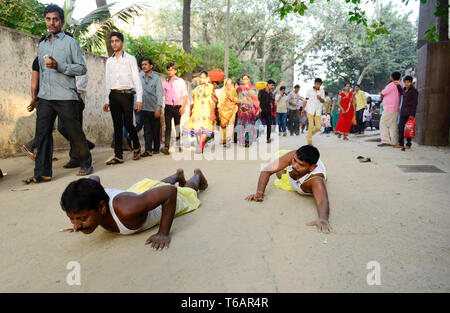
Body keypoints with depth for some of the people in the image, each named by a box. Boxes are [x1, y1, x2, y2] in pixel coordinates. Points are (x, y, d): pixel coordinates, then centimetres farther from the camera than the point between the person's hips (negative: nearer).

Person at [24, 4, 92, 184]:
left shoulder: (70, 42, 4)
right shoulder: (42, 45, 21)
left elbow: (82, 68, -3)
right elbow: (41, 71, 26)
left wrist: (59, 66, -15)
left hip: (66, 97, -5)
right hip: (45, 97, 5)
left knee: (74, 133, 0)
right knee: (42, 133, -3)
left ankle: (86, 164, 18)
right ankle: (42, 172, 0)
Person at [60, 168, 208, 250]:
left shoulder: (126, 208, -52)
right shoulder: (92, 199, -34)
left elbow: (170, 191, -46)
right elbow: (94, 178, -10)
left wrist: (164, 233, -45)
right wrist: (79, 221, -8)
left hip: (163, 200, -4)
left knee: (188, 192, 32)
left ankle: (197, 175, 61)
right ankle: (178, 175, 70)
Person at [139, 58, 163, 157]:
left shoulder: (156, 78, -3)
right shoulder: (140, 77, 11)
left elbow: (159, 95, -8)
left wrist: (158, 109, -16)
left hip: (154, 109, -3)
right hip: (144, 109, 3)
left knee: (155, 130, 6)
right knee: (147, 130, -1)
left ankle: (156, 148, 20)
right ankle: (148, 150, -3)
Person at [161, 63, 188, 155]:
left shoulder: (180, 81, 6)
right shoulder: (165, 83, 11)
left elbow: (185, 95, 2)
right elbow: (162, 96, 14)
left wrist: (183, 107, -9)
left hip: (177, 107, -1)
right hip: (168, 107, 1)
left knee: (178, 127, 8)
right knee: (168, 127, -9)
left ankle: (179, 145, 22)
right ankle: (166, 147, -16)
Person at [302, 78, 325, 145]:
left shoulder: (322, 91, 8)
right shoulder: (309, 91, 3)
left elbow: (323, 101, 8)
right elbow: (306, 100, 10)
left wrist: (320, 98, -14)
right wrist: (303, 109, 7)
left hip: (318, 111, 2)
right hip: (310, 111, -2)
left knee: (318, 127, -3)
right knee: (311, 126, -7)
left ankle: (309, 135, 24)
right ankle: (309, 141, 4)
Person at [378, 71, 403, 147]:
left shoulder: (392, 84, -10)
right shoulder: (399, 86, 16)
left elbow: (383, 93, -10)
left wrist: (382, 93, 13)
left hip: (389, 108, -9)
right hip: (396, 109, 9)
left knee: (383, 123, -8)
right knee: (393, 125, 10)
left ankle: (385, 141, -16)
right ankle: (394, 142, 10)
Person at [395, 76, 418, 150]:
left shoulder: (414, 91, -7)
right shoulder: (405, 90, 13)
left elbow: (415, 103, -10)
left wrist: (412, 114, -17)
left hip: (409, 112, -7)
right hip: (403, 112, 7)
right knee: (400, 127, 5)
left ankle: (408, 144, 3)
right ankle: (400, 143, 11)